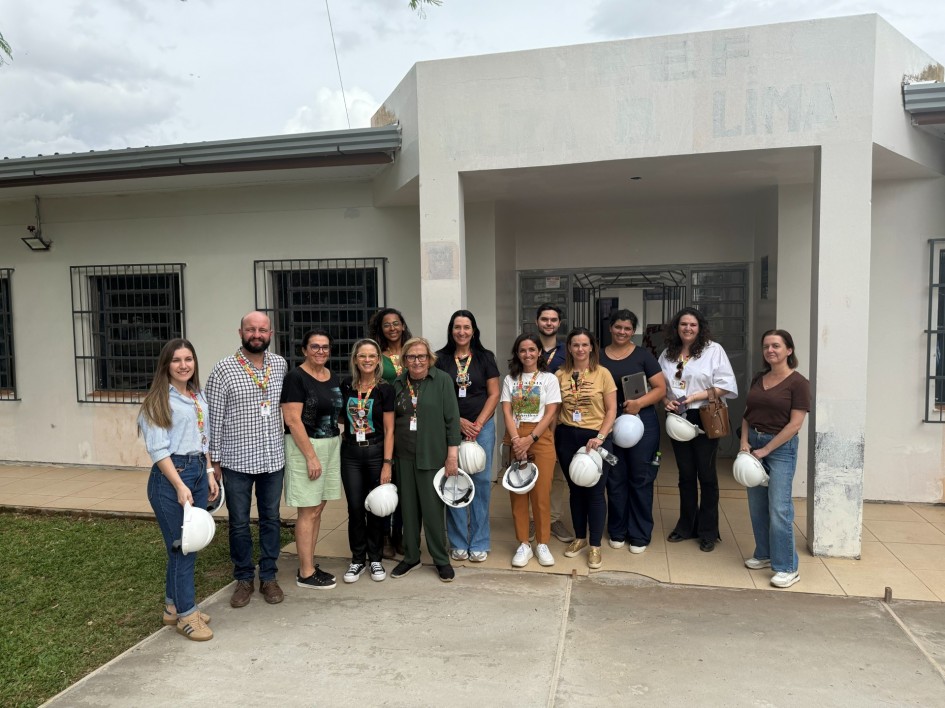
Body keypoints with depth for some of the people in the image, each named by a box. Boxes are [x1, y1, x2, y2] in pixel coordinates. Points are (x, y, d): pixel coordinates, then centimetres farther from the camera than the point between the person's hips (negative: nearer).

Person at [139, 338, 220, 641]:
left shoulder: (198, 396, 12)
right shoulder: (158, 400, -10)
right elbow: (158, 449, -15)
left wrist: (209, 474, 15)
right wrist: (180, 485, -21)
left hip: (198, 471, 7)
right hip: (170, 476, -7)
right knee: (183, 546, -2)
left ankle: (173, 606, 29)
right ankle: (187, 614, 12)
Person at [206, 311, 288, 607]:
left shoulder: (280, 364, 3)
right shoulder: (223, 369, -8)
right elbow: (214, 418, -6)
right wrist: (215, 460, -6)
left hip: (273, 458, 3)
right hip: (237, 461, -3)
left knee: (271, 519, 13)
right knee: (239, 523, 9)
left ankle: (269, 576, 27)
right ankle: (244, 579, 26)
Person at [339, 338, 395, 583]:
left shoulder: (385, 389, -5)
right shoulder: (346, 387, 4)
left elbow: (389, 430, -7)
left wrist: (387, 464, -12)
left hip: (376, 452, -2)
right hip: (350, 453, 2)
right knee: (355, 508, 6)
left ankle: (375, 559, 21)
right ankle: (357, 559, 20)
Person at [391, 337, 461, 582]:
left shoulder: (442, 380, -5)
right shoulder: (399, 384, 7)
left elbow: (452, 419, -7)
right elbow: (392, 420, 12)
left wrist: (452, 454, -11)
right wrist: (391, 456, 10)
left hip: (432, 456, -4)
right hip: (404, 456, 4)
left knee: (432, 508, 1)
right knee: (409, 507, 12)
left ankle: (441, 559, 18)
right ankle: (411, 556, 27)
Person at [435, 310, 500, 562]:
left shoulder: (485, 358, 6)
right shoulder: (441, 359, 4)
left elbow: (493, 394, 4)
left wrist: (478, 424, -6)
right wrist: (459, 422, -8)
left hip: (482, 427, 0)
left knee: (481, 481, 2)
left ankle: (479, 543, 14)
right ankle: (458, 542, 14)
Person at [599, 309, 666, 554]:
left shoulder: (643, 355, 1)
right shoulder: (599, 356, 7)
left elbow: (660, 389, -2)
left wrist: (639, 402, -18)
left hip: (641, 422, -2)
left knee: (640, 478, 3)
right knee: (615, 478, 8)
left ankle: (640, 535, 15)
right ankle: (617, 532, 23)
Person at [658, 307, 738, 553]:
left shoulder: (713, 350, -6)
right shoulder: (668, 354, 8)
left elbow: (725, 385, -11)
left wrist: (695, 396, -19)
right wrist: (667, 401, -6)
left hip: (705, 418, -4)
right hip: (678, 419, 4)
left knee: (706, 474, 4)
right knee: (686, 474, 14)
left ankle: (708, 532, 17)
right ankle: (686, 525, 27)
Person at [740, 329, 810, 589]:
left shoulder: (798, 383, -9)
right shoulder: (758, 379, 10)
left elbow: (795, 424, -13)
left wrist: (766, 449, -13)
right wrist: (744, 441, -2)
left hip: (781, 448, -6)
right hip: (754, 443, 6)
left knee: (779, 509, -7)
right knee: (757, 506, 12)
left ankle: (787, 567, 3)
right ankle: (764, 554, 27)